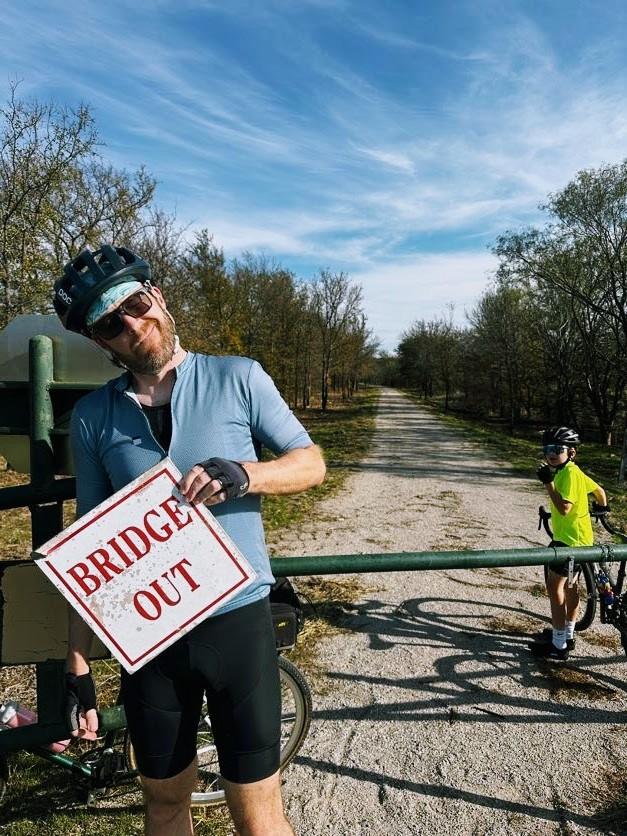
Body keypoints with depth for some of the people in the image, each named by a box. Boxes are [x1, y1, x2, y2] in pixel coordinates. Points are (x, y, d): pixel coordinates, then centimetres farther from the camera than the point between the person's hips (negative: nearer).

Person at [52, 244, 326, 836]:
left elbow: (312, 463, -1)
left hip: (237, 622, -2)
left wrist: (243, 474, -22)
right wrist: (77, 664, 5)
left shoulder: (237, 378, -6)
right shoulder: (91, 416, 0)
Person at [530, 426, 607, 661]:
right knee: (570, 586, 19)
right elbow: (598, 490, 21)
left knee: (555, 587, -6)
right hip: (574, 537, 10)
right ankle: (567, 635, 32)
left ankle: (558, 646, 0)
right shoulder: (571, 471, 9)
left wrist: (548, 483, -27)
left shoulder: (570, 473, -21)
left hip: (571, 539, -10)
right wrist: (603, 509, 39)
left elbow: (564, 508, -28)